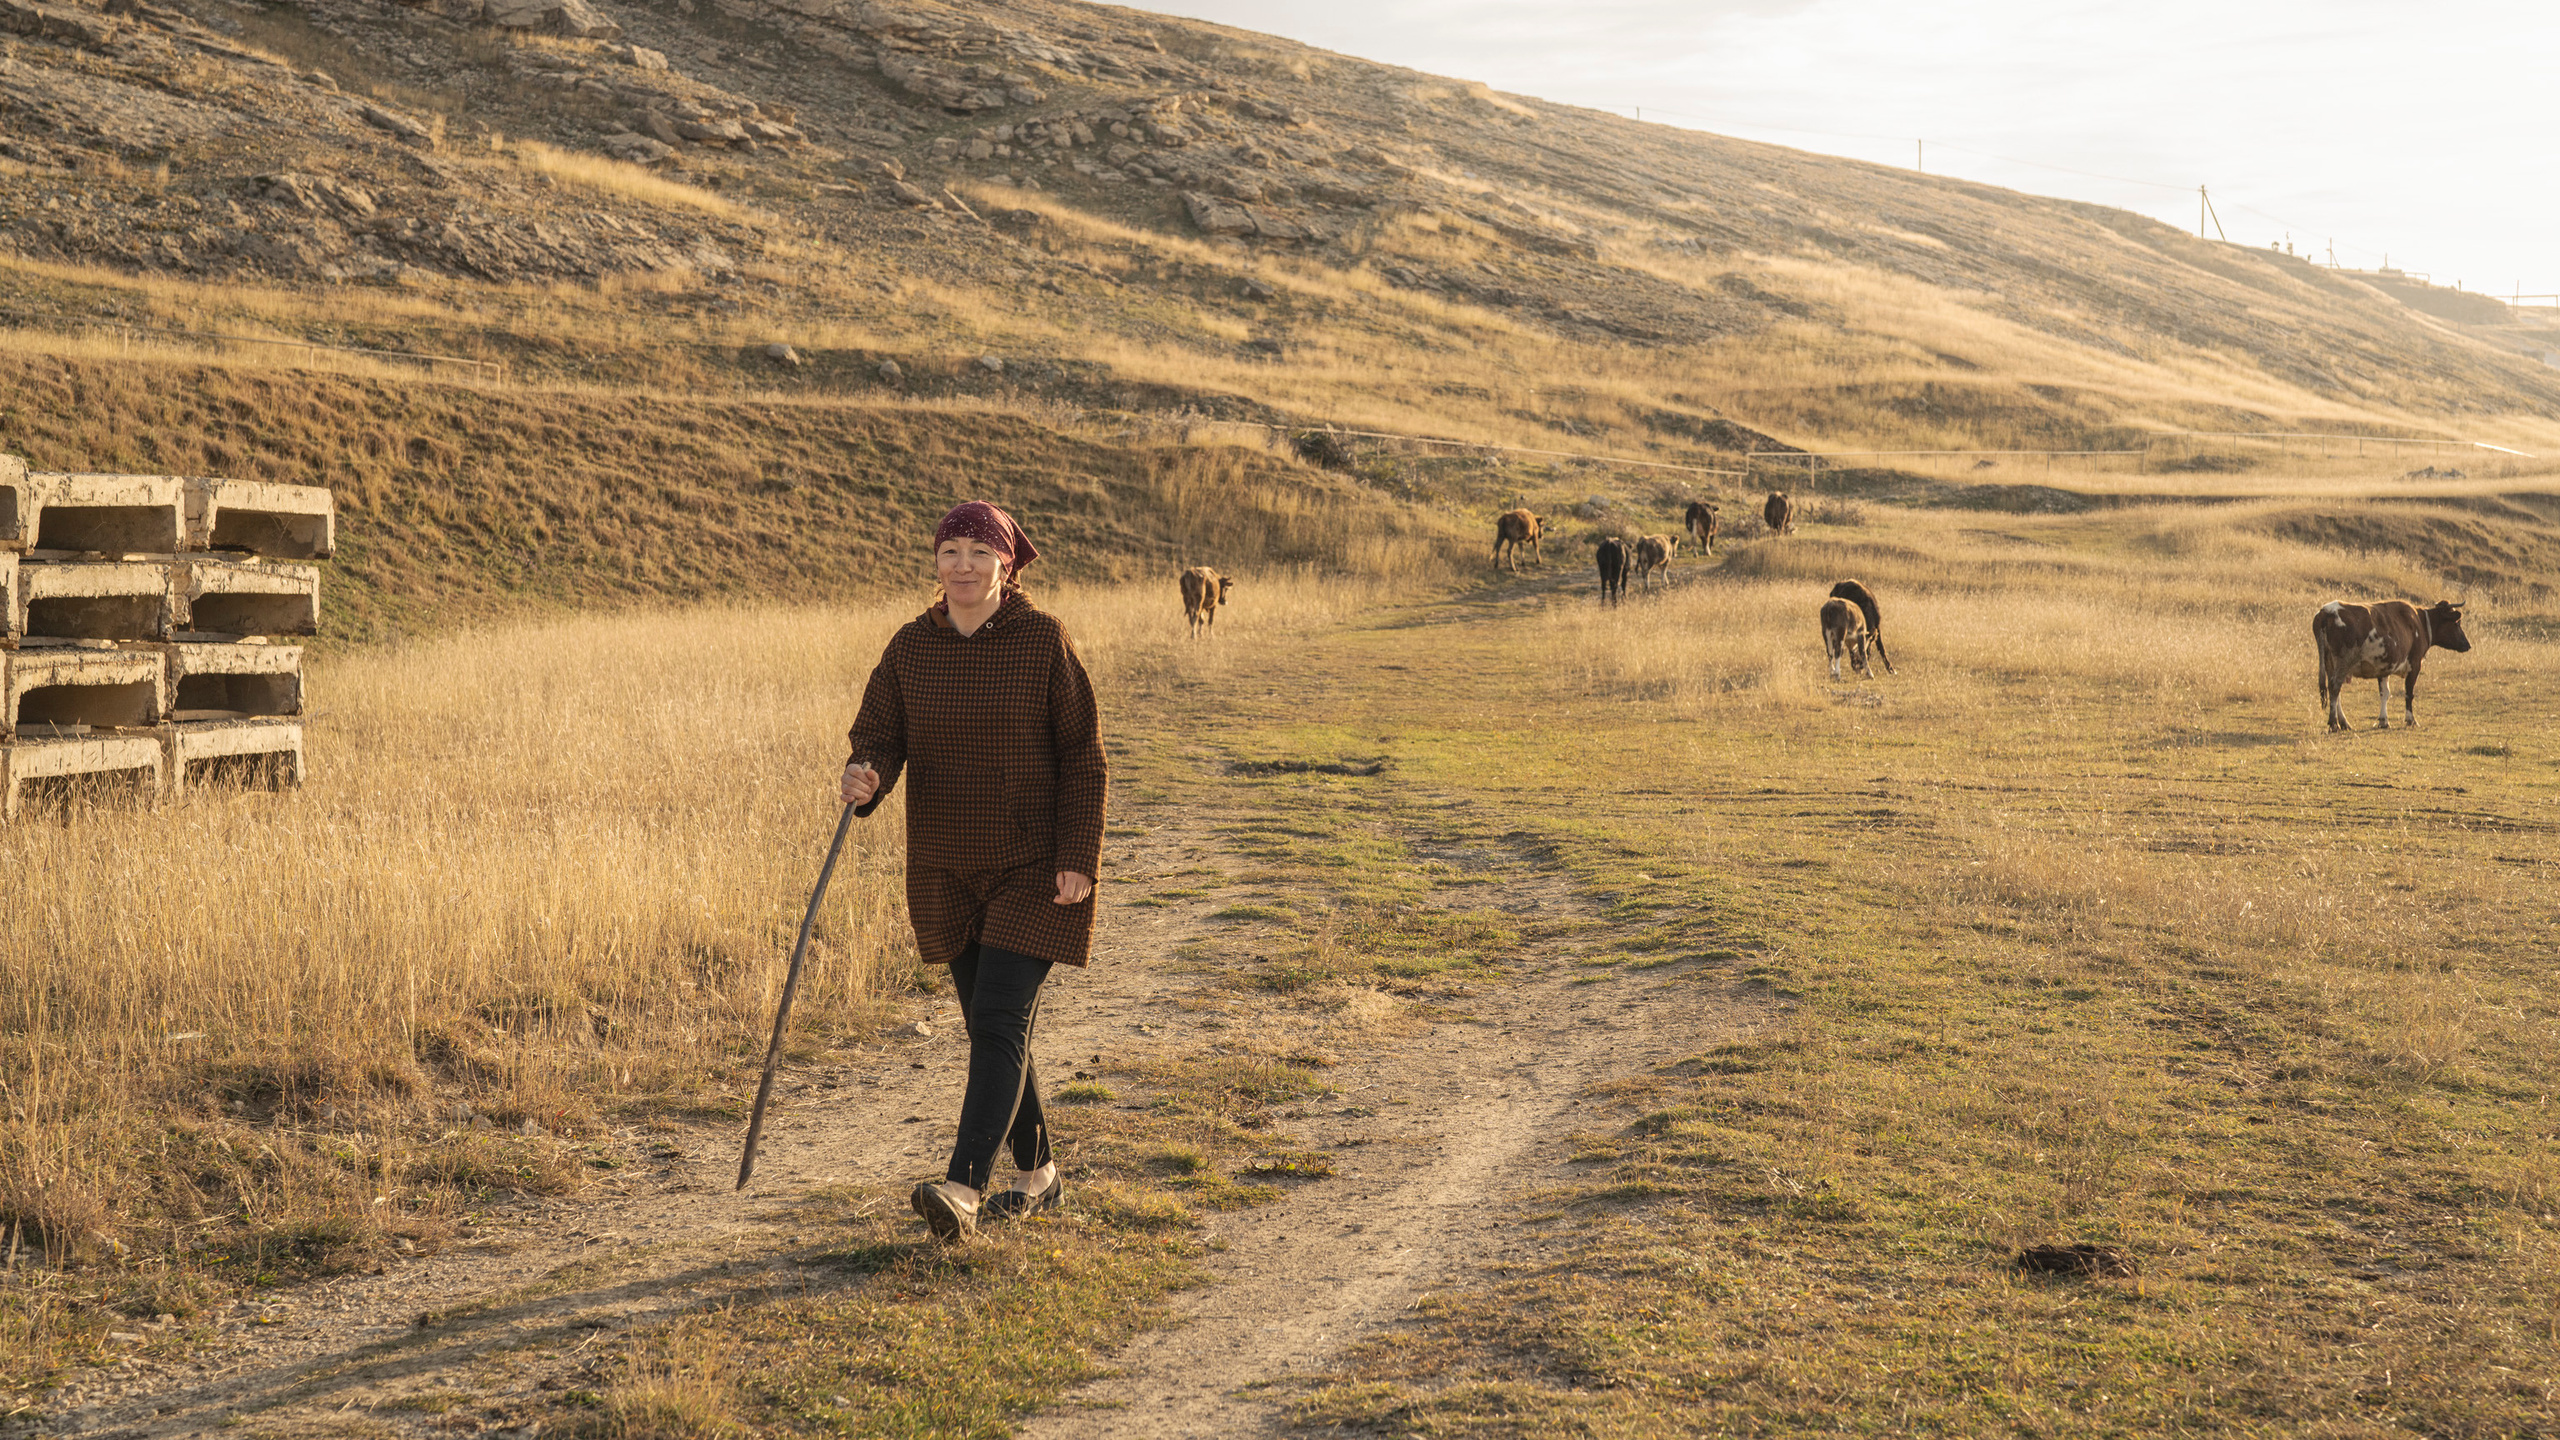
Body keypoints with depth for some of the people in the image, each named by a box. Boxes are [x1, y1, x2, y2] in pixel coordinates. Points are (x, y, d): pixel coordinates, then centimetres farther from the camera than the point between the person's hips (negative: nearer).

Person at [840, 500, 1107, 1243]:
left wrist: (1078, 859, -14)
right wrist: (865, 778, -28)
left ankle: (964, 1188, -23)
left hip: (1034, 869, -5)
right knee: (995, 1026, 13)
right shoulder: (910, 648, 1)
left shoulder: (1044, 640, -9)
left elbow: (1082, 755, -8)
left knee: (1000, 1020, -15)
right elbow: (878, 738, -4)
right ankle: (1038, 1175, 29)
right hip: (948, 874, 5)